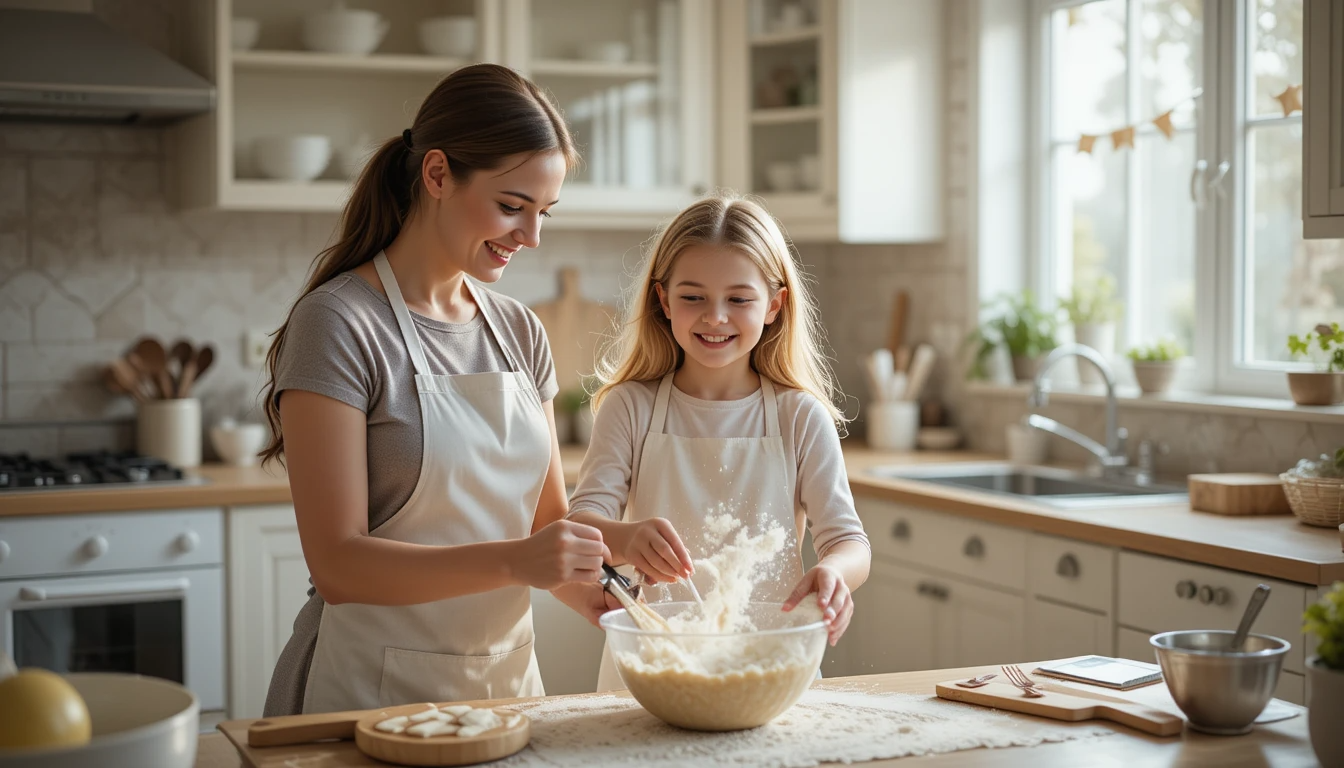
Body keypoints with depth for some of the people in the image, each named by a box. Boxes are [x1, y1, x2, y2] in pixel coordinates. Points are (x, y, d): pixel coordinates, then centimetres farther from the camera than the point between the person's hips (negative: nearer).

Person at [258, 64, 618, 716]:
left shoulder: (520, 333, 5)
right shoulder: (338, 324, -14)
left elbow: (547, 520, 8)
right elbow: (337, 564, -18)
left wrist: (597, 597, -12)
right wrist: (511, 562, -29)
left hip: (506, 678, 6)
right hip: (373, 686, -6)